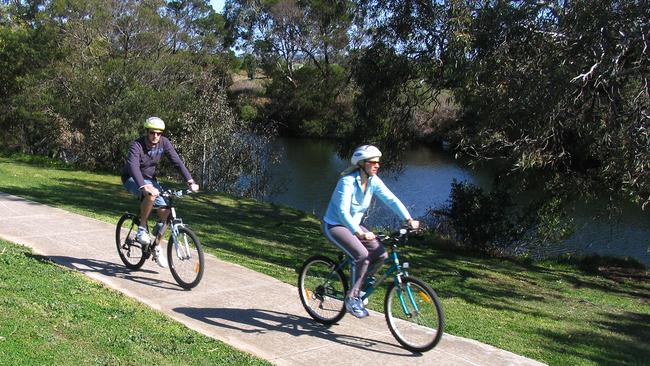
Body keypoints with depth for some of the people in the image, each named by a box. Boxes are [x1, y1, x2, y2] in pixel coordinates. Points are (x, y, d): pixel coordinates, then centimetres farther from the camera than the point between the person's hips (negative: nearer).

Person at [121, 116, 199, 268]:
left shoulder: (164, 142, -15)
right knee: (151, 195, -37)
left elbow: (177, 161, -18)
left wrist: (190, 181, -30)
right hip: (132, 179, -5)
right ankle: (142, 228, -17)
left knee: (165, 210, -11)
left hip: (149, 178, 5)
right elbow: (133, 166, -43)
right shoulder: (137, 145, -28)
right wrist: (144, 187, -60)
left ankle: (157, 247, 7)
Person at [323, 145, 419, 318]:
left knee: (381, 255, -9)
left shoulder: (373, 181, -5)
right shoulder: (348, 181, -26)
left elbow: (391, 199, -7)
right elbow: (343, 212, -34)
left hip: (354, 225, 7)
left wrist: (409, 219, -20)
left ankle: (358, 285, 12)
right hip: (334, 226, -7)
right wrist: (360, 233, -45)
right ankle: (352, 297, -12)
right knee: (362, 255, -28)